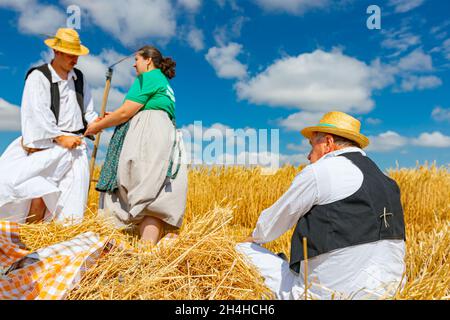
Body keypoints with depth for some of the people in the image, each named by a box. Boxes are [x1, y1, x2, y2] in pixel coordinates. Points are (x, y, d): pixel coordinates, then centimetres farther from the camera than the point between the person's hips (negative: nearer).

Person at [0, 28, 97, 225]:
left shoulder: (79, 77, 14)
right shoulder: (39, 77, -2)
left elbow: (86, 110, 15)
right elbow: (38, 114, -10)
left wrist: (98, 120, -5)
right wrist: (61, 137, -13)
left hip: (74, 144, 5)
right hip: (48, 145, -5)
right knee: (39, 192, -9)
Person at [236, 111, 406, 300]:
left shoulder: (319, 172, -11)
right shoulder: (385, 180, 12)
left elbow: (274, 222, 1)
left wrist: (254, 239, 24)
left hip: (329, 293, -8)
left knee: (242, 251, 1)